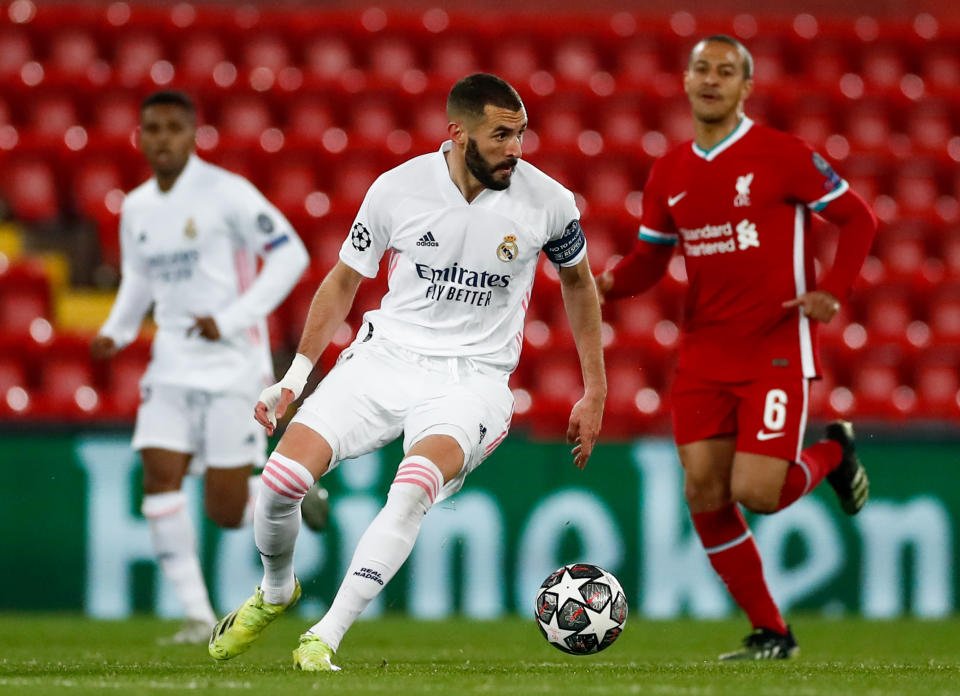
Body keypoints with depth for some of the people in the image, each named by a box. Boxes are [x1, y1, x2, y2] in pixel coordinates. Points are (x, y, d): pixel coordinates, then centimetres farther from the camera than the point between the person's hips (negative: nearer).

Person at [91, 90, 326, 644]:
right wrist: (117, 330, 5)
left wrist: (231, 319, -17)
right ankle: (198, 615, -6)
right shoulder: (137, 209, 9)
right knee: (160, 478, -12)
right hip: (173, 365, 5)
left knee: (227, 511, -7)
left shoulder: (226, 192, -10)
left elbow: (290, 255, -10)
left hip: (233, 364, -5)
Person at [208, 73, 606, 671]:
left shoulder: (548, 202, -7)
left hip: (472, 378, -2)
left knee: (414, 490, -32)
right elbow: (344, 282, 9)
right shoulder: (398, 189, -7)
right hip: (386, 357, 2)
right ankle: (276, 592, 17)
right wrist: (294, 378, 8)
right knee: (282, 479, -16)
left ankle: (326, 638, -25)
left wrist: (595, 392, 14)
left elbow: (578, 281, 13)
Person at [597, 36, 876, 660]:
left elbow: (858, 218, -1)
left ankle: (832, 454, 20)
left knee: (756, 493, -15)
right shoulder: (669, 175, 8)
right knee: (705, 496, -3)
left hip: (776, 350, -5)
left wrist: (833, 293, -13)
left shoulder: (781, 156, -7)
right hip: (705, 351, 5)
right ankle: (770, 633, 11)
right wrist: (610, 282, -7)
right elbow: (650, 259, 15)